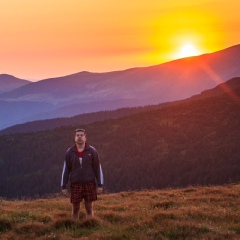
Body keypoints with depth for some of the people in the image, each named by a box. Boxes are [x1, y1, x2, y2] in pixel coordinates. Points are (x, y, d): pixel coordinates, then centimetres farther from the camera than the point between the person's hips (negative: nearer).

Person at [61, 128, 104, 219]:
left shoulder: (92, 151, -3)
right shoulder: (69, 152, -1)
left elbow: (98, 168, -1)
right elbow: (66, 170, 3)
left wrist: (100, 185, -5)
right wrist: (63, 187, 0)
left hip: (89, 184, -1)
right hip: (75, 185, 1)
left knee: (89, 209, 3)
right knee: (75, 209, 5)